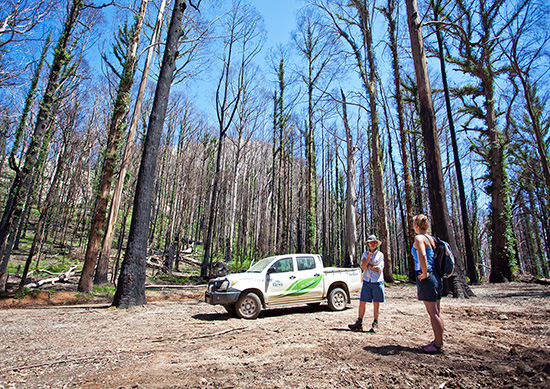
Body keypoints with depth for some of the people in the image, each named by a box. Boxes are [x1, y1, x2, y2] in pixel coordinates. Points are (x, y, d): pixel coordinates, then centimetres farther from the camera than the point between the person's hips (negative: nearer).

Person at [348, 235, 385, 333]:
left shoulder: (380, 255, 4)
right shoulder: (365, 254, 10)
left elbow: (379, 269, -5)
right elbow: (362, 267, -3)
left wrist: (368, 266, -2)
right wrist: (369, 257, -12)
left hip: (377, 282, -2)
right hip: (367, 281, 2)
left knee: (376, 304, 3)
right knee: (362, 302, 1)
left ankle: (375, 324, 13)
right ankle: (359, 323, 9)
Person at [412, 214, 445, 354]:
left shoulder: (419, 238, -11)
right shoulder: (431, 239, 14)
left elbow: (422, 255, -28)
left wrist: (424, 273, -19)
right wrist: (436, 274, 19)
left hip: (426, 278, -9)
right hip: (436, 276, 9)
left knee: (433, 313, -2)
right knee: (436, 312, 14)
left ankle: (439, 344, 6)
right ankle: (437, 341, 23)